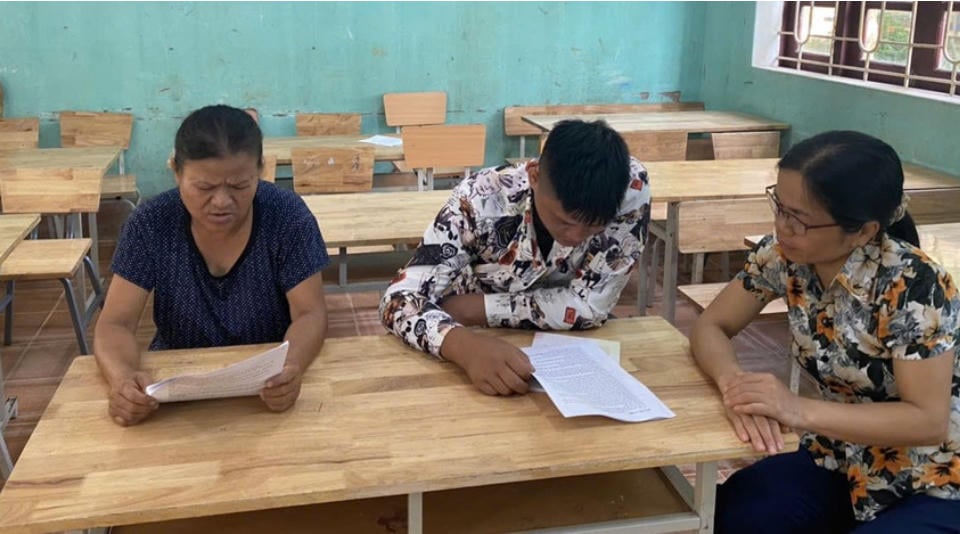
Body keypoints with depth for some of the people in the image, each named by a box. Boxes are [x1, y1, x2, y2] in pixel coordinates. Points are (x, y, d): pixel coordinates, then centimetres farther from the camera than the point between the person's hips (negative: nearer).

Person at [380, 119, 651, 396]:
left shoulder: (629, 186, -25)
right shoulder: (481, 198, -27)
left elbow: (590, 305, -22)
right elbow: (401, 298, -28)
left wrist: (475, 308, -23)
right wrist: (465, 346, -47)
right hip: (483, 345, -1)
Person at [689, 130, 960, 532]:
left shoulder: (912, 286, -27)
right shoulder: (784, 255, -11)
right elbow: (710, 326, -6)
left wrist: (800, 411, -33)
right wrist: (735, 384, -27)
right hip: (843, 463, 5)